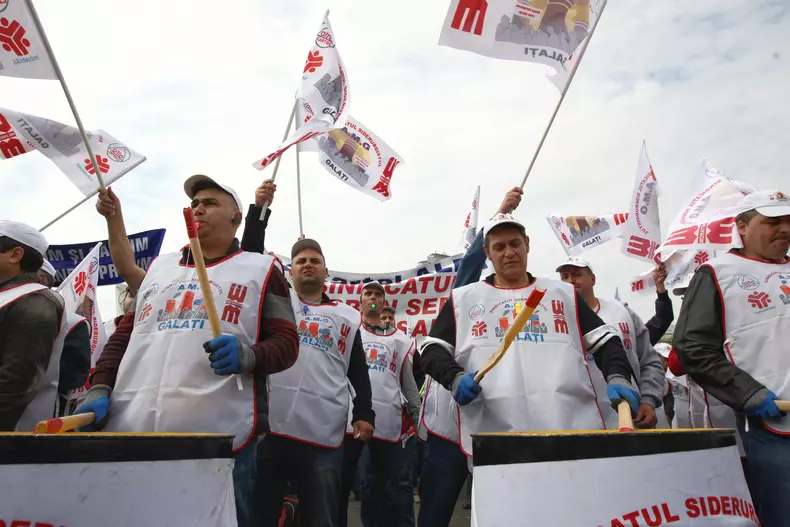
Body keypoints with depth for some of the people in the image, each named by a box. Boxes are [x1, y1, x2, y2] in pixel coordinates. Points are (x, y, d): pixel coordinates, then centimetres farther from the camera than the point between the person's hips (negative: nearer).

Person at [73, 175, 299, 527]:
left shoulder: (261, 269, 6)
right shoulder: (159, 267, 21)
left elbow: (286, 342, -1)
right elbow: (125, 333, 21)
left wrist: (247, 356, -21)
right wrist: (99, 389, 7)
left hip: (219, 438, -4)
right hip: (131, 431, 5)